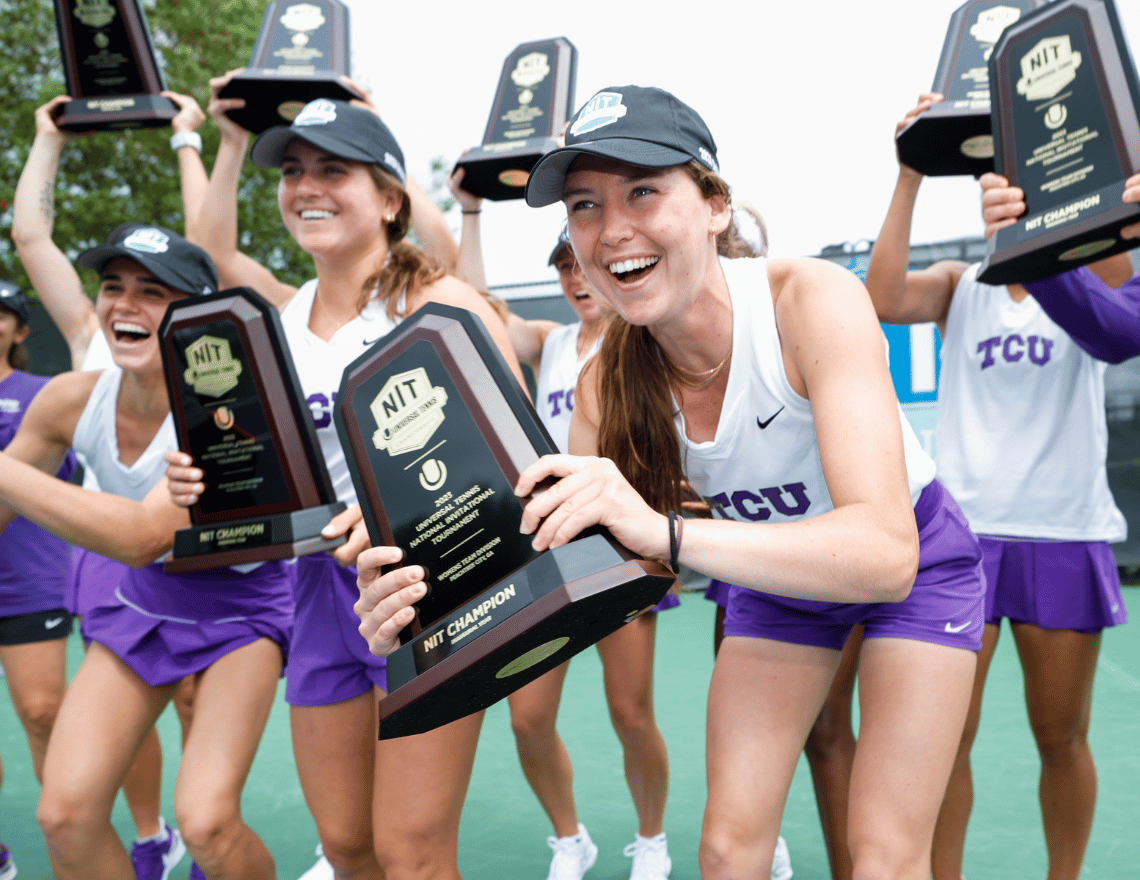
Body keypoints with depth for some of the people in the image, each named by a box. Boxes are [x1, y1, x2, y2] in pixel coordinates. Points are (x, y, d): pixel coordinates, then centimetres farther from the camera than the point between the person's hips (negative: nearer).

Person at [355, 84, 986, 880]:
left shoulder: (814, 301, -33)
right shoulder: (608, 385, -20)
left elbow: (887, 553, -43)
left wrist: (666, 532, -57)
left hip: (919, 561, -3)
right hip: (780, 575, 3)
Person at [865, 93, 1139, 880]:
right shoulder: (959, 286, 6)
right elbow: (884, 299, -15)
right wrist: (909, 179, -17)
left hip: (1064, 534, 0)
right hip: (962, 528, 0)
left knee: (1062, 736, 10)